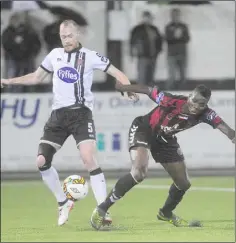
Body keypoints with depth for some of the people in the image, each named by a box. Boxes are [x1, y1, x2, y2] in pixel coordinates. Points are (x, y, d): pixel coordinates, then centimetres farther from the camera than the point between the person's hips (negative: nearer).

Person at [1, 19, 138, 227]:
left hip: (81, 113, -5)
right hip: (58, 115, 5)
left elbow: (117, 73, 0)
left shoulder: (90, 56, -2)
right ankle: (63, 203, 15)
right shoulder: (55, 55, 10)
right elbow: (36, 77, 23)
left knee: (89, 159, -22)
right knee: (42, 162, -5)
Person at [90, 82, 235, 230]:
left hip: (165, 140, 6)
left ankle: (166, 213, 43)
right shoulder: (172, 102, -35)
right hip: (143, 130, -6)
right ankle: (102, 209, -20)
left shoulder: (205, 115, -24)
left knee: (184, 184, 11)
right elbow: (147, 90, -24)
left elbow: (224, 127, -36)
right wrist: (123, 87, -12)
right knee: (139, 172, -30)